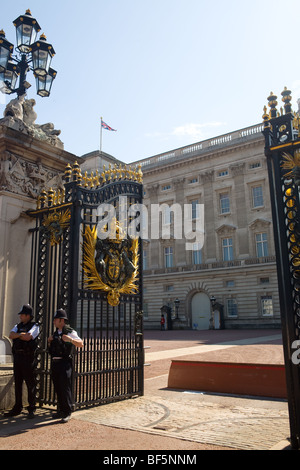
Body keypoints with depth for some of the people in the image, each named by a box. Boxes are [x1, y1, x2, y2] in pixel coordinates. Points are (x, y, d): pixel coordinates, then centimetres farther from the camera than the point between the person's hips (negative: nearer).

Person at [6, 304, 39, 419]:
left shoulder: (34, 326, -4)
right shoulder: (18, 326, 16)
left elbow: (28, 337, -19)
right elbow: (11, 335, -1)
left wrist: (17, 335, -5)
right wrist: (21, 334, -13)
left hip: (28, 357, -6)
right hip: (17, 356, 6)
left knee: (30, 383, -1)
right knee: (17, 383, 12)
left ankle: (32, 409, 8)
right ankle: (17, 408, 23)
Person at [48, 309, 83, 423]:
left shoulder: (70, 332, -7)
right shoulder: (55, 333, 16)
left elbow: (81, 344, -13)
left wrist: (71, 340, -28)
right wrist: (49, 341, 7)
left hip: (65, 363, -7)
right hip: (54, 362, 7)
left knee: (65, 388, -7)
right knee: (57, 388, 12)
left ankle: (67, 413, 1)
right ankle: (60, 410, 24)